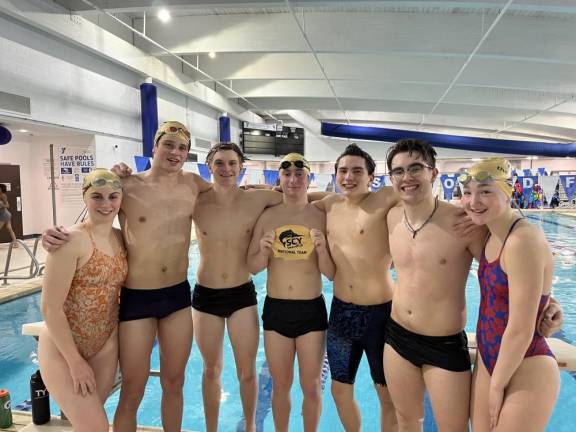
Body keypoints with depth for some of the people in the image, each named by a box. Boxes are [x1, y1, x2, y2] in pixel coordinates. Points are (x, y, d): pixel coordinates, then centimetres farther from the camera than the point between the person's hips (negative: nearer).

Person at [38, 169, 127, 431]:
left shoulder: (121, 238, 0)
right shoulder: (72, 240, -20)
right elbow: (50, 307, -19)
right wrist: (75, 362, -15)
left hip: (105, 348, 6)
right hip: (63, 350, -6)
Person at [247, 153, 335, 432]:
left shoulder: (321, 217, -5)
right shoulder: (267, 216, -1)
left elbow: (331, 273, -5)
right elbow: (252, 268, 3)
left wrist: (322, 249, -22)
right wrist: (264, 251, -17)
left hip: (312, 309, -1)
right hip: (275, 308, 2)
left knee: (311, 386, 13)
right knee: (280, 385, 17)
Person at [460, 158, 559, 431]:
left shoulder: (524, 240, -25)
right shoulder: (493, 235, 2)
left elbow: (521, 331, -22)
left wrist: (498, 384, -11)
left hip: (525, 373, -7)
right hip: (488, 361, 8)